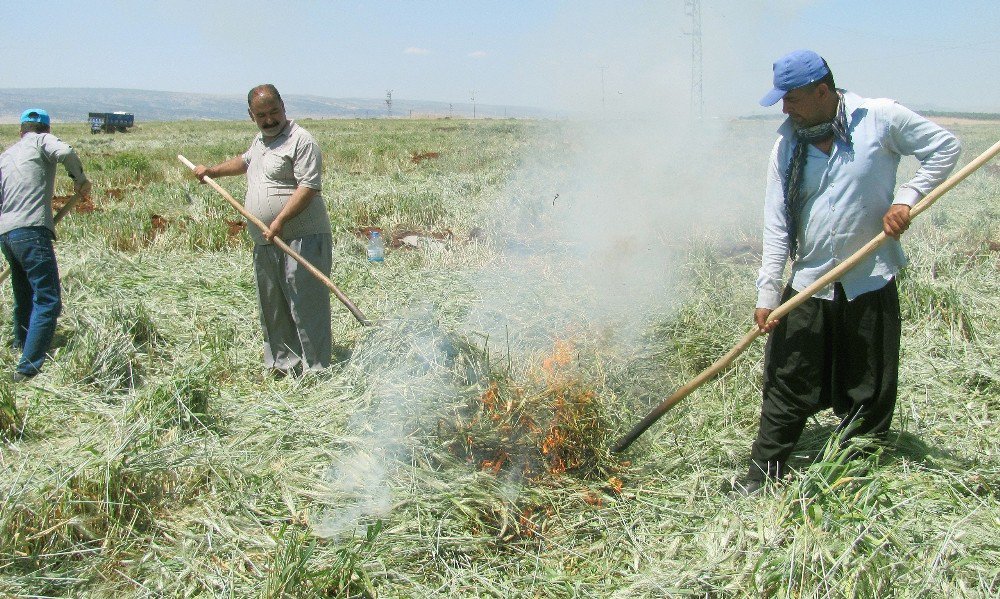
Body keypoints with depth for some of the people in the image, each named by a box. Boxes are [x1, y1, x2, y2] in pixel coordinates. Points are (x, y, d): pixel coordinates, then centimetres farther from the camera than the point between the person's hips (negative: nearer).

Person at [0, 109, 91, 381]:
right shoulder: (42, 141, 6)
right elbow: (65, 152, -16)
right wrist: (80, 179, -1)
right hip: (32, 231, -8)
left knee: (24, 294, 27)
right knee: (47, 301, -11)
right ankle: (28, 369, -20)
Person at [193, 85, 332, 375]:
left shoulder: (300, 140, -10)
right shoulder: (260, 140, 19)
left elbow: (309, 187, -19)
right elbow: (246, 161, 42)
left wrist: (280, 220, -26)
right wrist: (212, 171, 42)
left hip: (301, 238, -9)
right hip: (265, 243, 9)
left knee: (305, 304, -8)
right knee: (272, 307, 13)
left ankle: (315, 369, -2)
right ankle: (283, 362, 24)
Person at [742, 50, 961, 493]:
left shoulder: (880, 118, -8)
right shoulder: (787, 142, -1)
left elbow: (944, 147, 4)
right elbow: (775, 222, -2)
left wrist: (907, 197, -10)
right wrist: (767, 292, -8)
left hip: (870, 279, -1)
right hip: (807, 283, 2)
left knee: (869, 392, 9)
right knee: (786, 387, 3)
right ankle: (762, 480, 14)